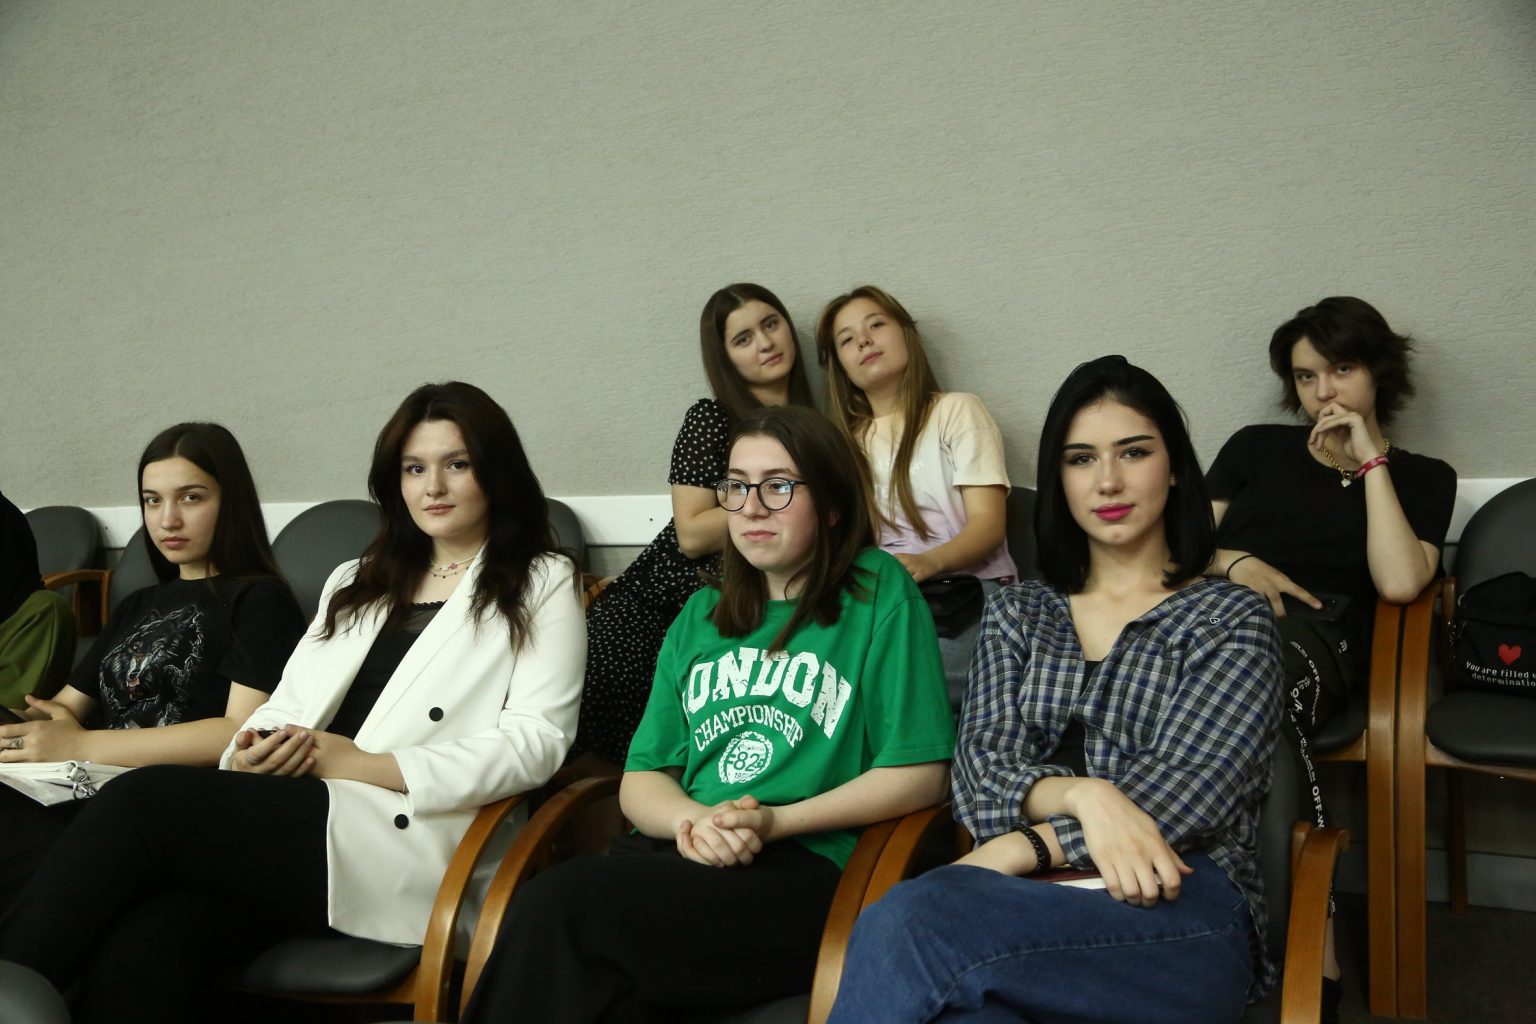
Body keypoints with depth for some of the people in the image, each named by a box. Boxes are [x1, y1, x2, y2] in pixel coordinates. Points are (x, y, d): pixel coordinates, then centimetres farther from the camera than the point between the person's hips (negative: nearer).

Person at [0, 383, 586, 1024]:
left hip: (406, 836, -5)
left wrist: (365, 765, -11)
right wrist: (248, 756, -3)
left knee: (143, 800, -23)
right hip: (288, 823, 5)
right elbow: (288, 702, 22)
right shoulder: (356, 581, 28)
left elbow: (535, 743, -3)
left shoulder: (542, 585, 9)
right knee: (138, 947, -28)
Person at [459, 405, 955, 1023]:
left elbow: (920, 775, -1)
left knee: (560, 908, -27)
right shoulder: (701, 617, 22)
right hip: (684, 855, 4)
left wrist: (776, 822, -10)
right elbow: (641, 779, 17)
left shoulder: (879, 594, 5)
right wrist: (690, 820, -7)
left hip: (812, 867, -4)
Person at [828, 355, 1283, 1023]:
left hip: (1183, 905, -2)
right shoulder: (1016, 614, 21)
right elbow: (983, 769, 6)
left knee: (906, 924, -32)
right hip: (1028, 901, 2)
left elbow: (1186, 787, -5)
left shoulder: (1232, 619, 11)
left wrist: (1021, 850, -15)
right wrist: (1082, 794, -16)